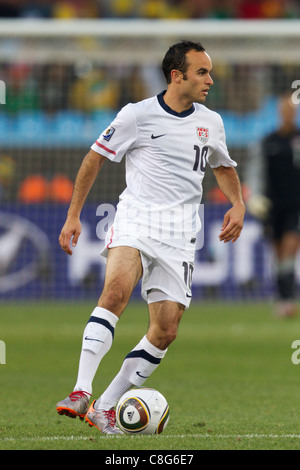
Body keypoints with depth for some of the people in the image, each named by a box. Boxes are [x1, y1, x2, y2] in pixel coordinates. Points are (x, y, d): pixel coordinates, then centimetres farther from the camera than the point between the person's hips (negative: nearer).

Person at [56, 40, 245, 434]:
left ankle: (105, 407, 7)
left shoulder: (211, 123, 12)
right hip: (136, 219, -5)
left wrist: (238, 204, 11)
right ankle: (81, 393, -35)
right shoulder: (138, 115, -2)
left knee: (166, 331, -4)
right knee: (116, 290, -32)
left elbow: (224, 166, 30)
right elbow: (95, 158, 7)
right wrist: (73, 216, 4)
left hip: (180, 234, 5)